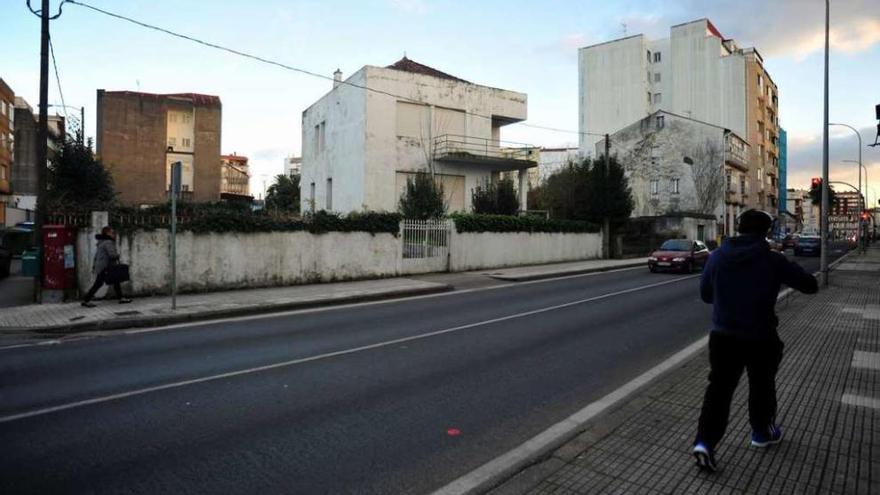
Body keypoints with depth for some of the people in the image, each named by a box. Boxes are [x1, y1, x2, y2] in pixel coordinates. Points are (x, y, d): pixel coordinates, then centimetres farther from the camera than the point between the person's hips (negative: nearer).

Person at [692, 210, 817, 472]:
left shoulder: (717, 256, -2)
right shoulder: (773, 260, -10)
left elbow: (705, 294, 6)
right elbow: (810, 285, 1)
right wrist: (786, 265, 17)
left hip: (722, 335, 2)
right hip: (760, 337, -2)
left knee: (719, 387, 8)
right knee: (762, 385, 21)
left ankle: (704, 441, -2)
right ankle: (762, 432, 40)